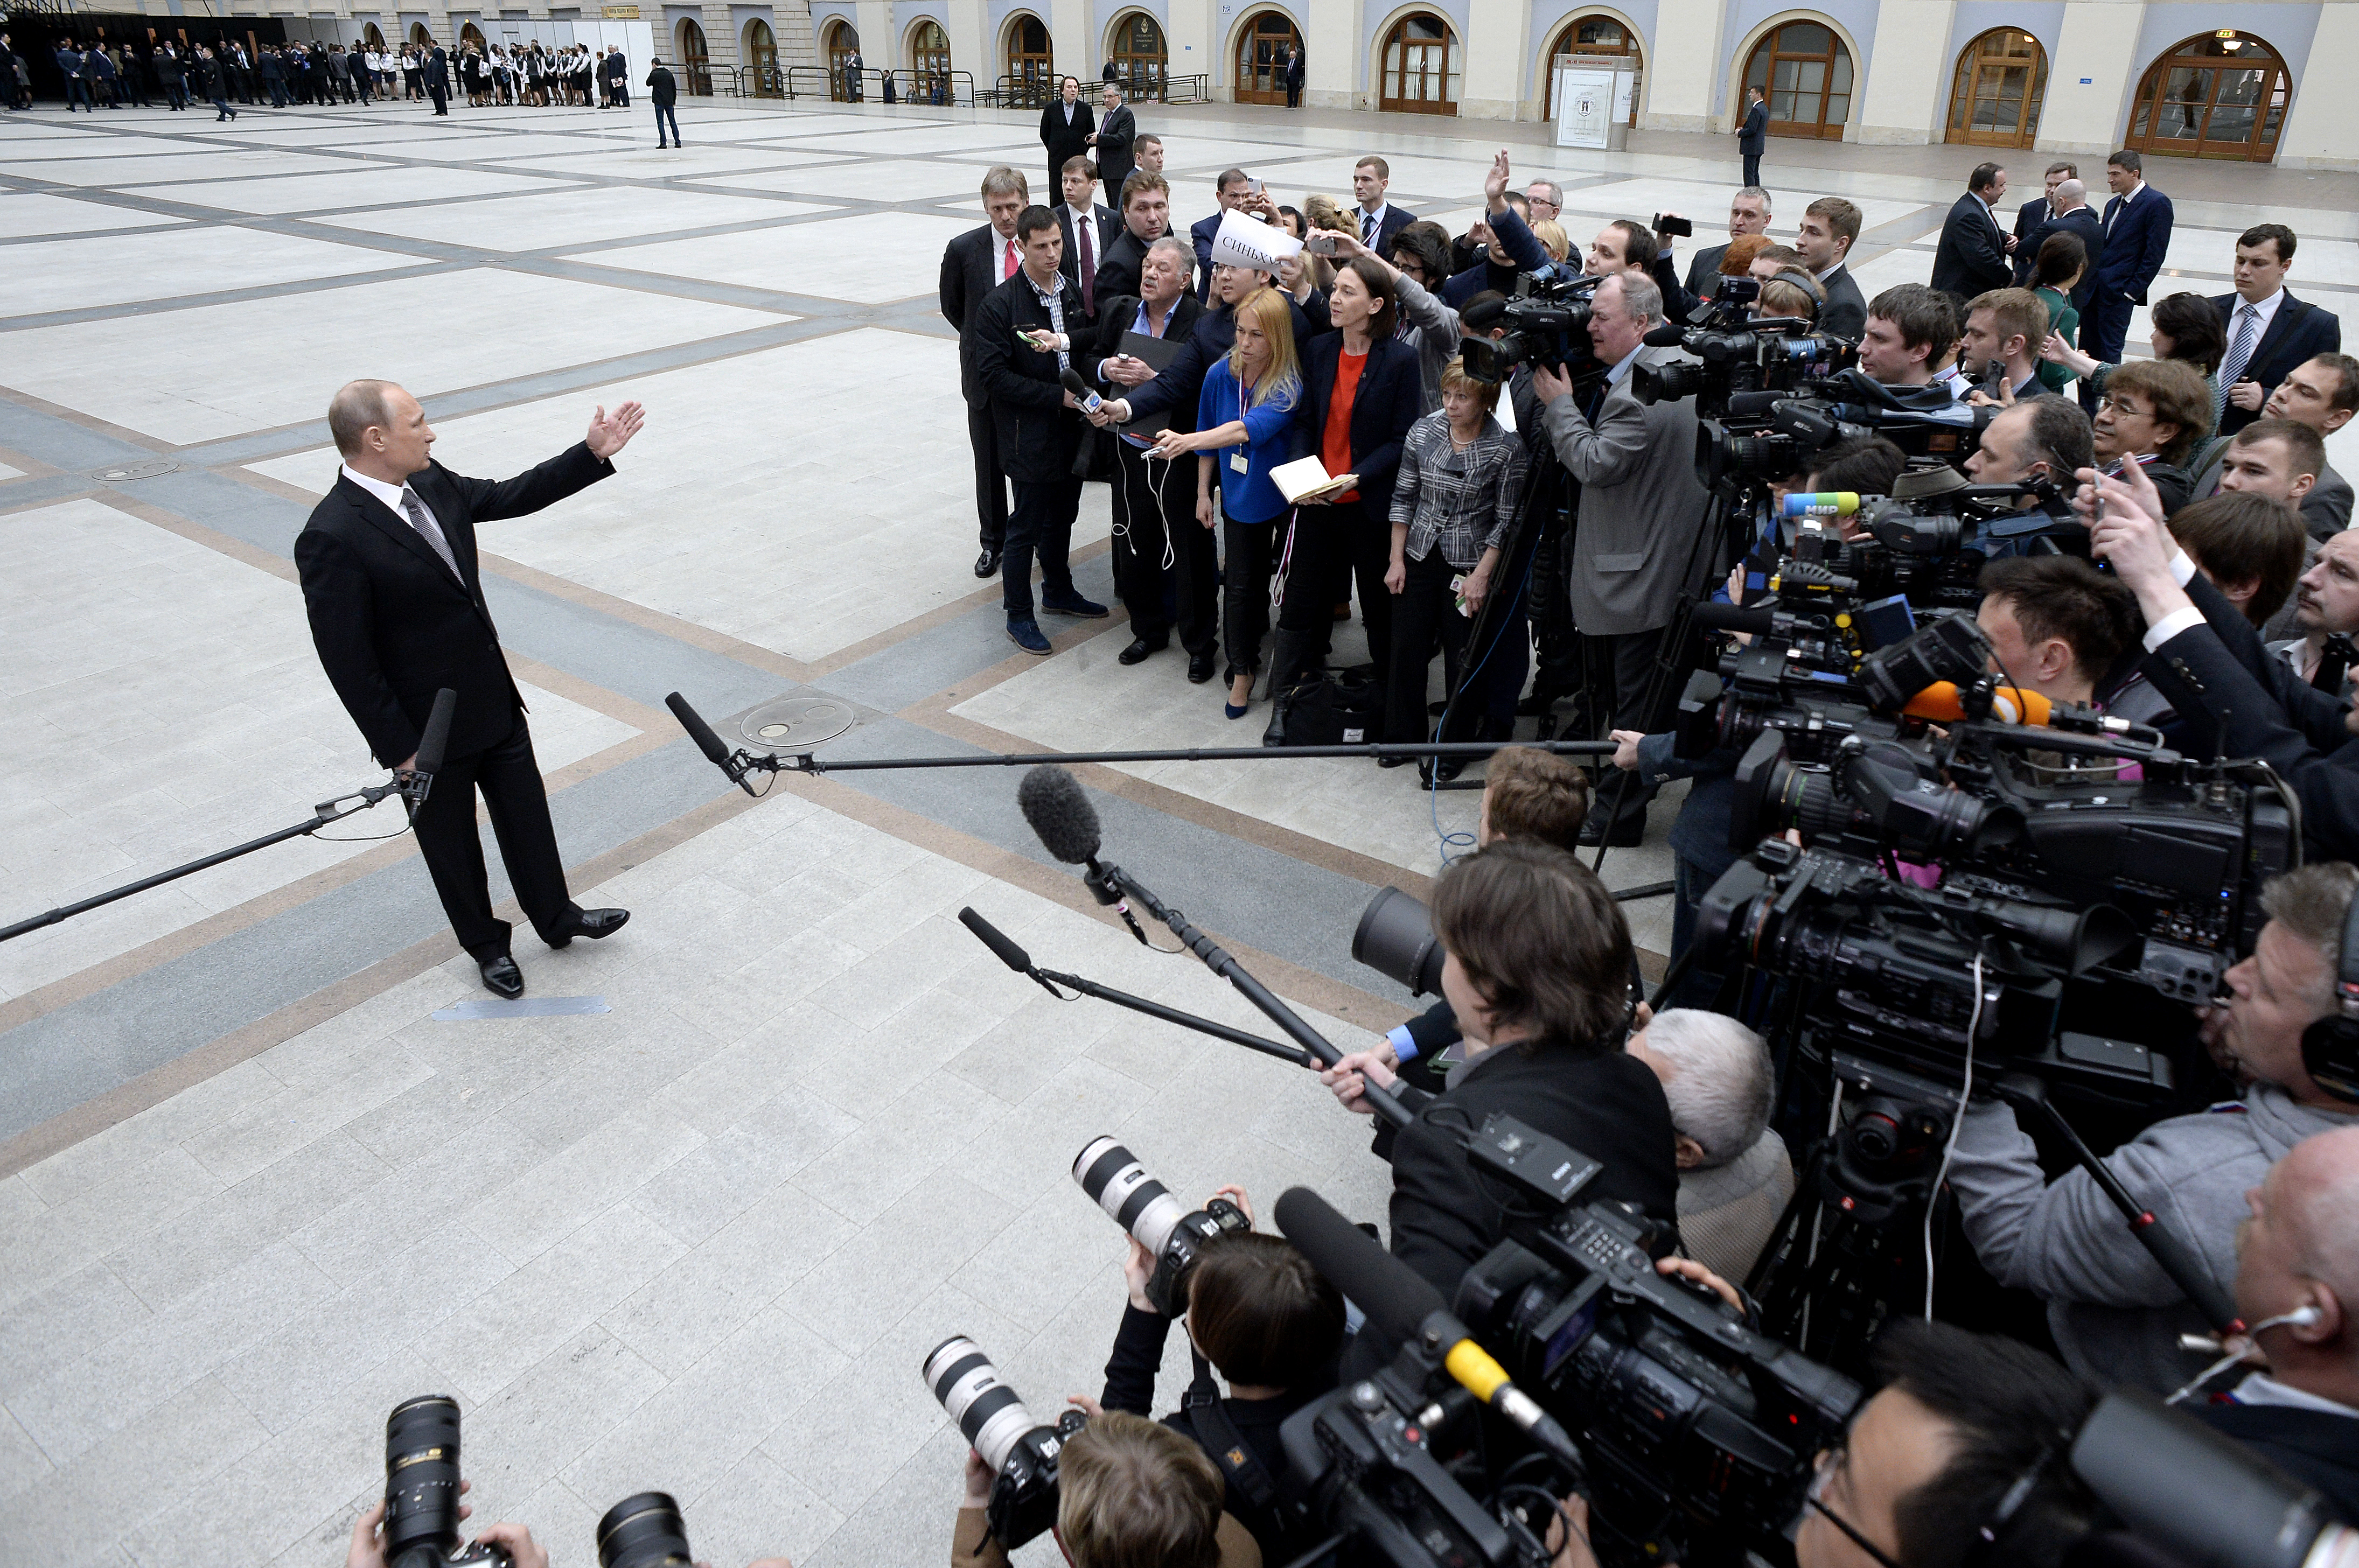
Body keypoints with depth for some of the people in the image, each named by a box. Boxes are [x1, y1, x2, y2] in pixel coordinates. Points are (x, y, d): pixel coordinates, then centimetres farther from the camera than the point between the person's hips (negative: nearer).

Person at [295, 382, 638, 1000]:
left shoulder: (429, 482, -4)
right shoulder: (331, 538, -27)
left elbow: (510, 497, 12)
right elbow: (347, 661, -22)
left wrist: (594, 453, 6)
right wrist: (397, 748, -17)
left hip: (494, 697, 7)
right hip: (428, 729, -7)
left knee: (526, 814, 20)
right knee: (452, 842, 16)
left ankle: (556, 916, 41)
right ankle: (487, 947, 37)